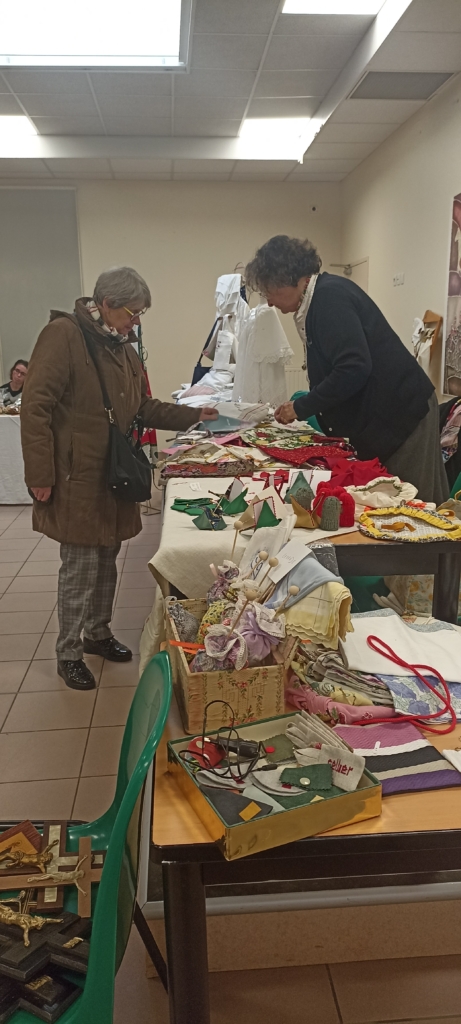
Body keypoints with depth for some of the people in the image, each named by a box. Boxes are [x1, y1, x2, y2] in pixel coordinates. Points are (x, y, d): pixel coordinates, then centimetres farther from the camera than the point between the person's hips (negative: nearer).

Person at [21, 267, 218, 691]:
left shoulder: (123, 348, 14)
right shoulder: (65, 334, -13)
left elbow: (145, 408, 20)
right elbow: (36, 407, -16)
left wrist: (194, 415, 10)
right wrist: (40, 476, -19)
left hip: (114, 476, 8)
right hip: (76, 477, -8)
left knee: (106, 558, 16)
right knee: (80, 564, -1)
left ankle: (98, 633, 34)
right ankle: (69, 654, 14)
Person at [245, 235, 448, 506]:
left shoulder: (330, 296, -17)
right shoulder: (319, 299, 12)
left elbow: (354, 368, -27)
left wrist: (301, 408, -17)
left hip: (402, 413, -10)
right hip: (378, 416, 10)